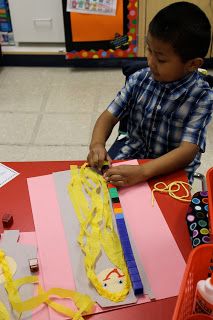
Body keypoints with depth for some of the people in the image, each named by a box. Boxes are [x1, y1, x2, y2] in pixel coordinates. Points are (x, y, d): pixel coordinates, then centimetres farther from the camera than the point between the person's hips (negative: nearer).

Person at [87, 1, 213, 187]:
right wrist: (97, 144, -23)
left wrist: (142, 172, -39)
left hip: (170, 171, -3)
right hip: (130, 157, 4)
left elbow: (188, 151, -25)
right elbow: (109, 116, -1)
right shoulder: (139, 80, -7)